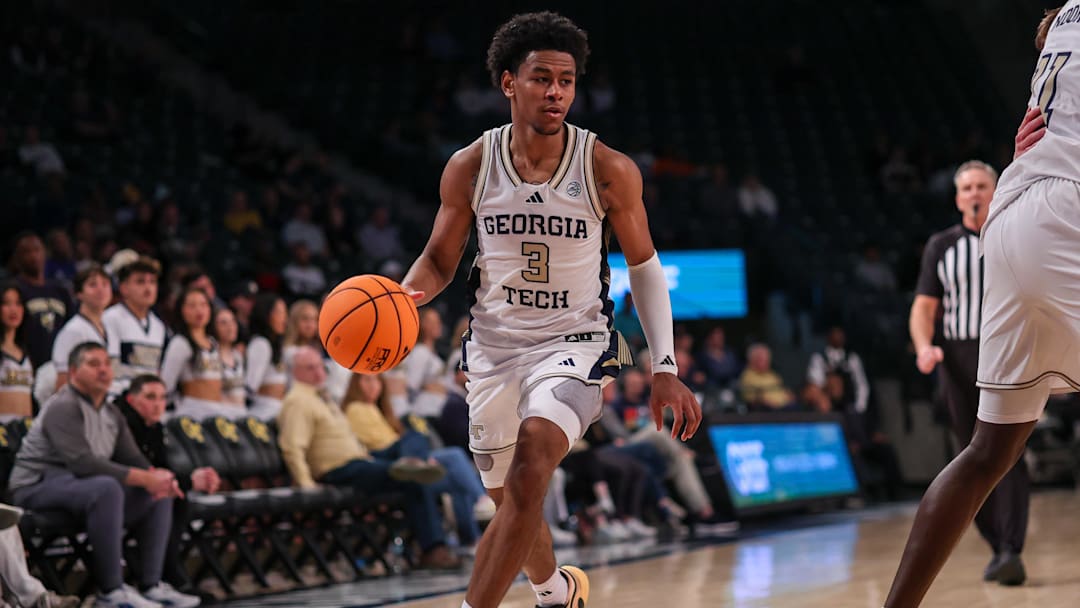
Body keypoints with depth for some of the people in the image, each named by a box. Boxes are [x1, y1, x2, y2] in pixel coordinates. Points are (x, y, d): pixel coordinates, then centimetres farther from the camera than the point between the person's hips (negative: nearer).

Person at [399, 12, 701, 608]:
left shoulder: (609, 171, -11)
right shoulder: (470, 167, -6)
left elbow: (643, 266, 0)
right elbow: (440, 258, 6)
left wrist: (664, 368, -5)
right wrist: (403, 296, -18)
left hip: (574, 342, -3)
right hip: (493, 348, 3)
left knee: (530, 465, -29)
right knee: (509, 501, 16)